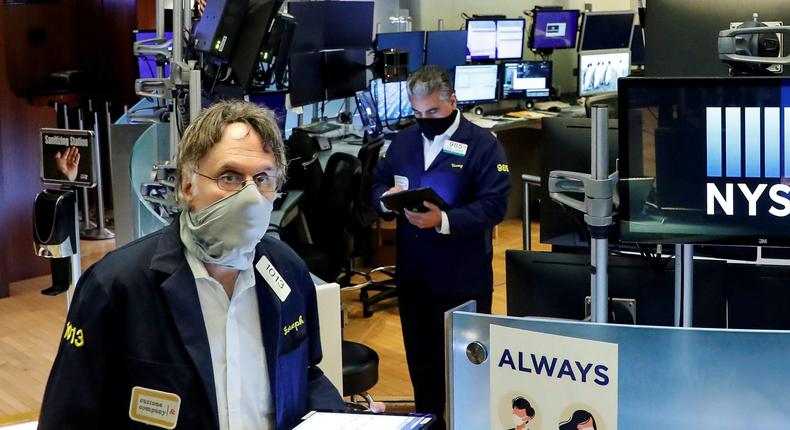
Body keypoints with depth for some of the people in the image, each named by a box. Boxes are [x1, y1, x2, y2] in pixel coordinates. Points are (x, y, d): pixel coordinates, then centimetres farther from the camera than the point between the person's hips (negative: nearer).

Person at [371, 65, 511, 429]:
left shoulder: (482, 144, -9)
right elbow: (377, 183, 13)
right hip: (412, 274, 5)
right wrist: (387, 198, -12)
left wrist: (444, 221, -30)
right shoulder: (403, 141, 10)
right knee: (421, 358, 17)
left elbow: (493, 206, -18)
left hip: (462, 278, -5)